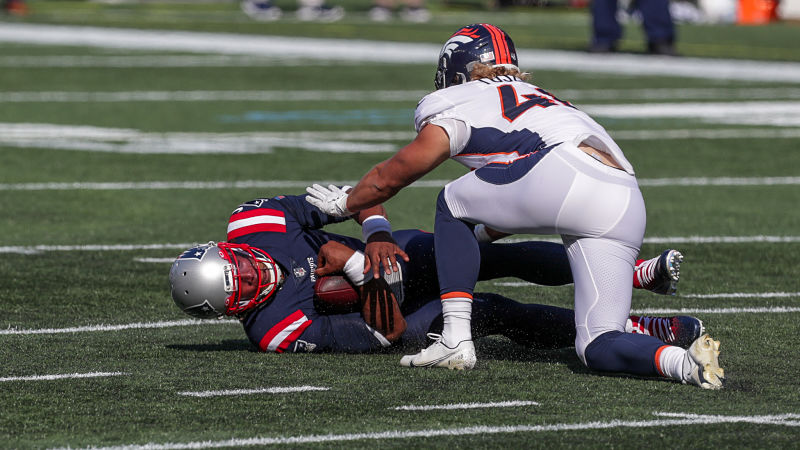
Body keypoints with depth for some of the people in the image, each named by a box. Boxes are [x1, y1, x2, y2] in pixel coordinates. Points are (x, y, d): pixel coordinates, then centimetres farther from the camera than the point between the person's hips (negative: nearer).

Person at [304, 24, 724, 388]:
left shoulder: (458, 110, 18)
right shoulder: (539, 101, 38)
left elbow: (387, 179, 31)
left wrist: (344, 203, 50)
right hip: (628, 206, 6)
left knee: (452, 203, 20)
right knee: (599, 348, 7)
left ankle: (456, 339, 10)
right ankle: (684, 361, -23)